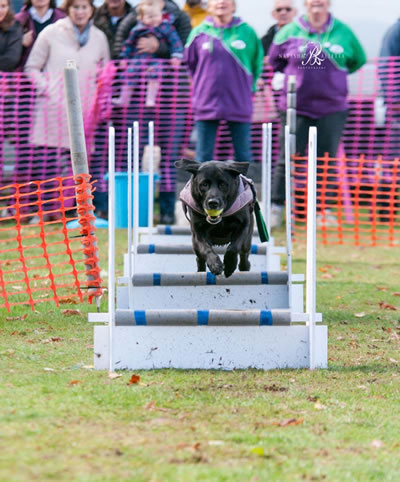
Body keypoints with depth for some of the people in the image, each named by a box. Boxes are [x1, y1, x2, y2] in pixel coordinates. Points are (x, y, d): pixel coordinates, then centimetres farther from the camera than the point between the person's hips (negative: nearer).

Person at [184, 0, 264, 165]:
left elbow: (257, 63, 11)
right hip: (207, 104, 0)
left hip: (239, 104, 0)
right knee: (203, 154, 2)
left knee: (243, 155, 5)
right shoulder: (199, 33, 1)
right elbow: (190, 63, 15)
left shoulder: (247, 32, 0)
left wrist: (248, 88, 10)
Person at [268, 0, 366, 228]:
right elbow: (275, 59, 16)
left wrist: (336, 74, 10)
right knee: (287, 159, 0)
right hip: (295, 107, 0)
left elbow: (359, 59, 16)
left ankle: (325, 210, 12)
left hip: (332, 108, 0)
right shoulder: (289, 32, 0)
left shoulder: (343, 32, 2)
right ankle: (275, 208, 8)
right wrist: (296, 75, 9)